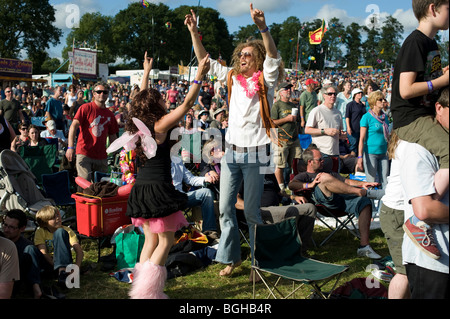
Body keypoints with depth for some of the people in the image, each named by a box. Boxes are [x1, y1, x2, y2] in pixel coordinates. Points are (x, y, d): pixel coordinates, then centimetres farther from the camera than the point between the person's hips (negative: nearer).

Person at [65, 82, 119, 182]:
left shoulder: (110, 115, 13)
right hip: (84, 154, -4)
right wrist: (70, 147, -19)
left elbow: (113, 136, 19)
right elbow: (74, 126, -8)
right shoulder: (86, 108, 0)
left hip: (101, 156, 5)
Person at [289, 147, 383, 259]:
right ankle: (364, 192, -32)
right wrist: (310, 185, -12)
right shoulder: (304, 176, 24)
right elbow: (291, 185, 2)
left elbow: (347, 181, 31)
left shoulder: (331, 173, 43)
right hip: (322, 199, -5)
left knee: (365, 203, -20)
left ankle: (364, 246, -23)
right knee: (325, 177, -35)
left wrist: (362, 183, 12)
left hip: (341, 199, 5)